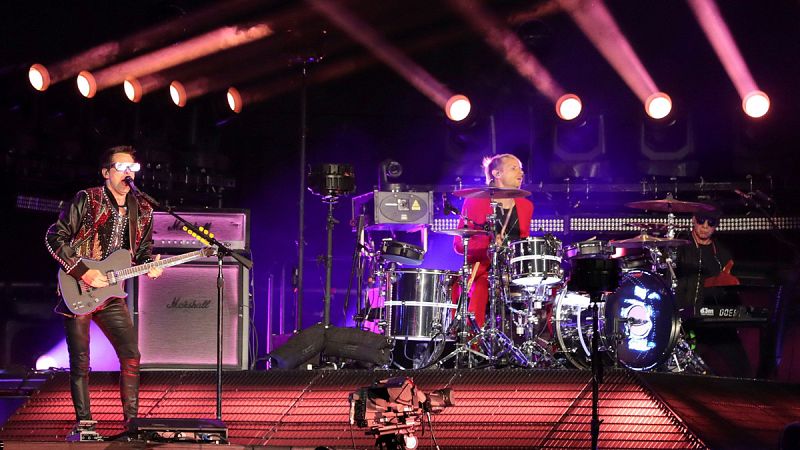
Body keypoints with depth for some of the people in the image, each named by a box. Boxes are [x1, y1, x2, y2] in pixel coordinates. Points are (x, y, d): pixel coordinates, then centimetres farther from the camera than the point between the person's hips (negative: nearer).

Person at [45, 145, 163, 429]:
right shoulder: (86, 200, -8)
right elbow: (54, 237, -10)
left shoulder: (142, 211, 8)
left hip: (111, 295, 5)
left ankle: (132, 421, 8)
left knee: (131, 356, -2)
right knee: (80, 363, -1)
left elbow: (143, 250, 19)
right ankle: (84, 423, 7)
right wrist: (83, 272, -16)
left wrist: (149, 266, -5)